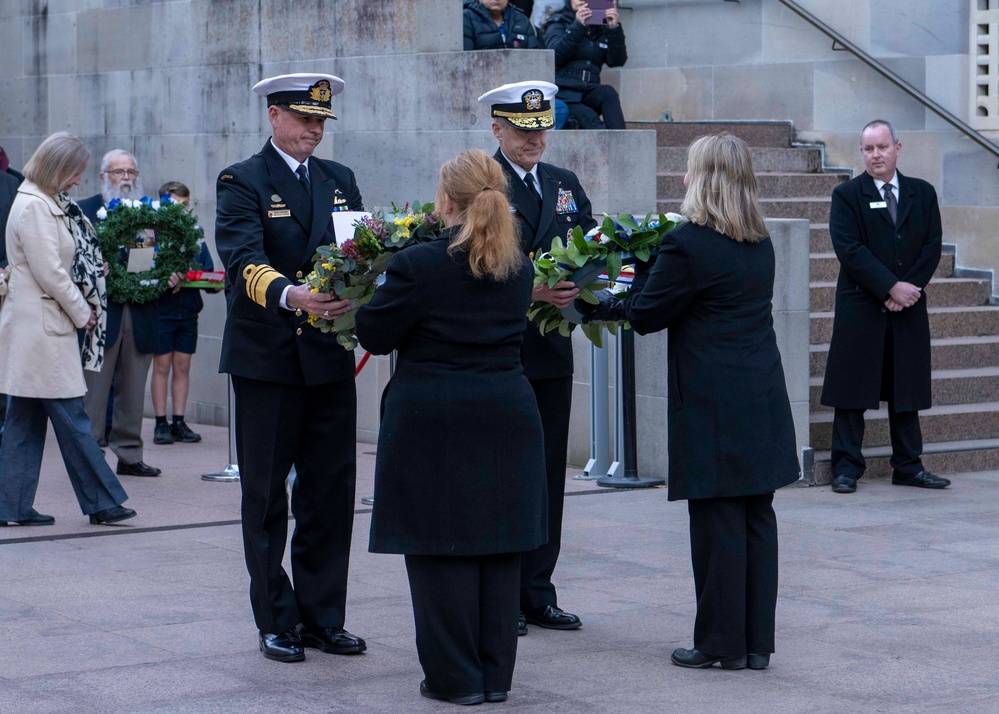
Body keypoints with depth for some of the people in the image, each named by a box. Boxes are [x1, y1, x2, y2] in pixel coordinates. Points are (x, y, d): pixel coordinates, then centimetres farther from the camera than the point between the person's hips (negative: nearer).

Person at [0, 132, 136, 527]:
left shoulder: (46, 203, 16)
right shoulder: (33, 207, -15)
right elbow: (49, 272, -18)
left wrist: (81, 309, 8)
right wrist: (81, 313, -7)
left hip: (41, 327, 10)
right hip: (42, 327, -10)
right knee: (71, 418, -4)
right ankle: (102, 501, 2)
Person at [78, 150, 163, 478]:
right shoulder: (85, 210, 2)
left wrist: (171, 275, -4)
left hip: (141, 313, 4)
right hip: (101, 312, -4)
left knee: (133, 390, 9)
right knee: (94, 387, -2)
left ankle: (129, 455, 16)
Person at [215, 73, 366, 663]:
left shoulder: (340, 180, 14)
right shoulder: (243, 181, -4)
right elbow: (243, 261, -20)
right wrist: (291, 296, -39)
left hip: (330, 358, 5)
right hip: (266, 360, -4)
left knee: (331, 493, 7)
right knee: (266, 494, 4)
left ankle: (323, 618, 18)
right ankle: (276, 622, 13)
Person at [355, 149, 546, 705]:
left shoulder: (418, 266, -13)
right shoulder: (519, 267, 5)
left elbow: (374, 335, -6)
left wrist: (373, 293, 13)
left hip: (434, 421, -5)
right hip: (507, 415, 5)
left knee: (441, 548, 3)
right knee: (499, 546, 11)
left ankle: (457, 676, 6)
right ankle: (496, 673, 17)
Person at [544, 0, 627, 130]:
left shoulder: (601, 28, 17)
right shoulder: (558, 23, 9)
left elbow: (617, 61, 2)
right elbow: (555, 54, -12)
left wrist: (614, 29, -11)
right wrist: (578, 26, -21)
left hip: (589, 96, 3)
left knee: (608, 92, -29)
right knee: (589, 118, -31)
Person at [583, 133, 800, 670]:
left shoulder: (688, 244, -14)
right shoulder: (761, 245, 10)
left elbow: (645, 315, -7)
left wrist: (607, 302, 12)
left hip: (713, 404, -7)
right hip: (763, 400, 7)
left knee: (717, 521, 0)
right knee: (756, 516, 10)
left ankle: (723, 643, 7)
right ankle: (757, 641, 15)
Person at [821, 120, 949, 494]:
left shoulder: (923, 193, 10)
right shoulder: (847, 195, -1)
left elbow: (932, 246, 5)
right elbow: (850, 250, -11)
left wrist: (910, 288, -10)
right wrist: (891, 288, -17)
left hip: (909, 308, 3)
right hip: (860, 308, -3)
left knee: (906, 390, 8)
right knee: (852, 390, -1)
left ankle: (908, 466, 15)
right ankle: (846, 467, 4)